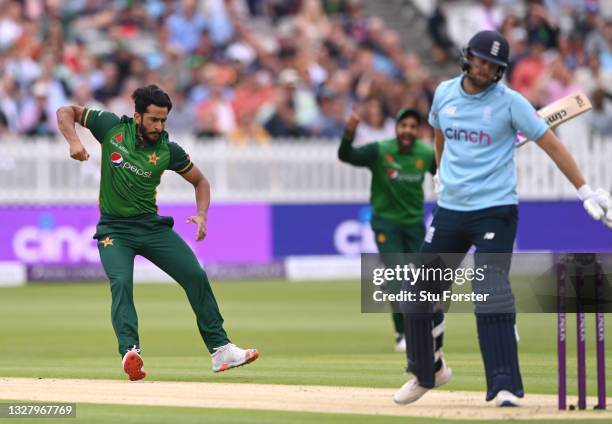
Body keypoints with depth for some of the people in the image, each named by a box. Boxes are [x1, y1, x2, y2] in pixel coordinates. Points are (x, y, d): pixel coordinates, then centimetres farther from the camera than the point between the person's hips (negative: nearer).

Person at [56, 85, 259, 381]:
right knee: (121, 282, -27)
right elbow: (66, 112, 2)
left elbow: (200, 181, 9)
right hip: (114, 230, -2)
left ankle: (220, 350, 4)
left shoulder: (167, 150, -6)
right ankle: (130, 354, -39)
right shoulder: (113, 127, -8)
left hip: (151, 225, 2)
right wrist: (73, 141, -18)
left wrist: (202, 215, -8)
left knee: (196, 276, -5)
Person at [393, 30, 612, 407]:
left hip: (495, 210, -5)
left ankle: (505, 386, -17)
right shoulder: (444, 93, 5)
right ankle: (428, 372, 28)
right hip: (449, 209, 5)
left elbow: (551, 145, -8)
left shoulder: (510, 102, -8)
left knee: (492, 293, -17)